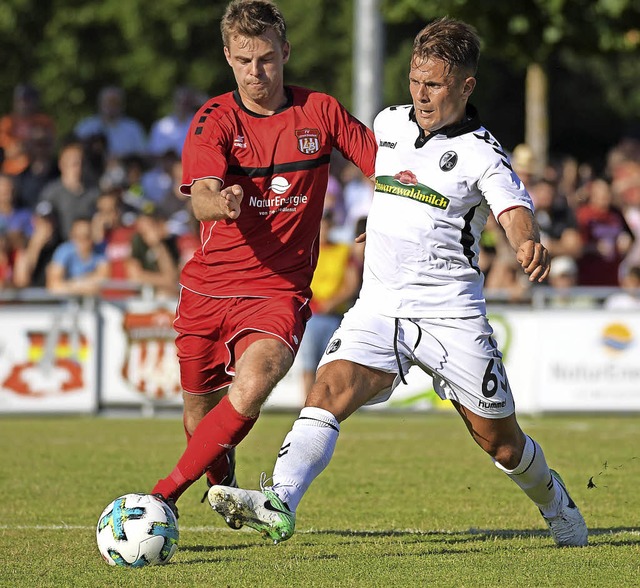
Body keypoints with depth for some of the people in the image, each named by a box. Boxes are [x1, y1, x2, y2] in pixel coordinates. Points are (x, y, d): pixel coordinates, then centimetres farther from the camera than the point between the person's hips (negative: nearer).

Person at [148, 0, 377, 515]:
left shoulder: (320, 112, 1)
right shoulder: (214, 121, -4)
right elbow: (200, 197, -21)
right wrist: (218, 202, -45)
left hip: (280, 289, -1)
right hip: (208, 288, 1)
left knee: (254, 382, -30)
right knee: (200, 417, 12)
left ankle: (166, 494, -24)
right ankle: (223, 483, 47)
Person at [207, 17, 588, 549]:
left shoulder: (481, 154, -8)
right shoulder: (387, 125, 9)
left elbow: (515, 209, -26)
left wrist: (529, 244, -46)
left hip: (451, 314, -3)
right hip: (379, 306, 3)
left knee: (500, 441, 7)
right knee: (330, 390, -23)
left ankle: (556, 506, 36)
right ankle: (279, 506, -39)